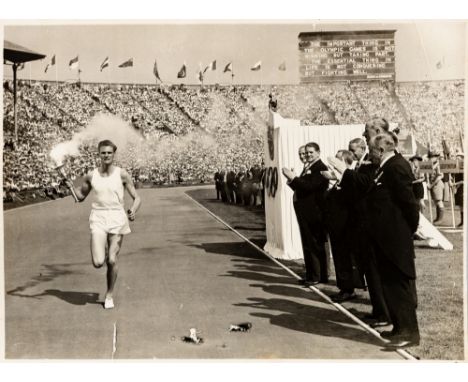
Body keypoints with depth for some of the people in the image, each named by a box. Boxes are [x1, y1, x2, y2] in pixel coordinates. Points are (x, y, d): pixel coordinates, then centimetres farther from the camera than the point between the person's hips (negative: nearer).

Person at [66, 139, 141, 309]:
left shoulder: (122, 174, -1)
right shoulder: (91, 176, 4)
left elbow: (136, 198, 2)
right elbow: (81, 196, 19)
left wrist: (133, 211, -18)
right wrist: (71, 186, -1)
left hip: (117, 218, -1)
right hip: (98, 218, 1)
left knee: (112, 261, 1)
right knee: (98, 262, -13)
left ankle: (110, 294, 23)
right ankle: (102, 252, 25)